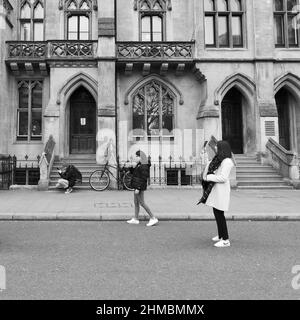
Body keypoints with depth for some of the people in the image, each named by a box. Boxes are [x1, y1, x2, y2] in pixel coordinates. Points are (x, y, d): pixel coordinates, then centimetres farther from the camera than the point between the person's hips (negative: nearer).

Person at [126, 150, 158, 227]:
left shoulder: (143, 166, -18)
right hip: (137, 186, 10)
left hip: (140, 186, -10)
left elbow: (143, 179, -22)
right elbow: (132, 172, 19)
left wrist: (138, 188, -24)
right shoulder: (139, 165, 12)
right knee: (136, 202, 14)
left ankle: (153, 218, -3)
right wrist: (133, 167, -2)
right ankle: (135, 219, 22)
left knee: (141, 203, -7)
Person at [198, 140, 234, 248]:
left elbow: (223, 178, -22)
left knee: (219, 214, -6)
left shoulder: (227, 161, -17)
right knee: (217, 213, 17)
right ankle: (220, 236, 31)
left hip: (221, 190, -10)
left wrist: (209, 177, -14)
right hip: (215, 189, 10)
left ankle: (225, 240, 2)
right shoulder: (218, 159, 12)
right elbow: (209, 167, 20)